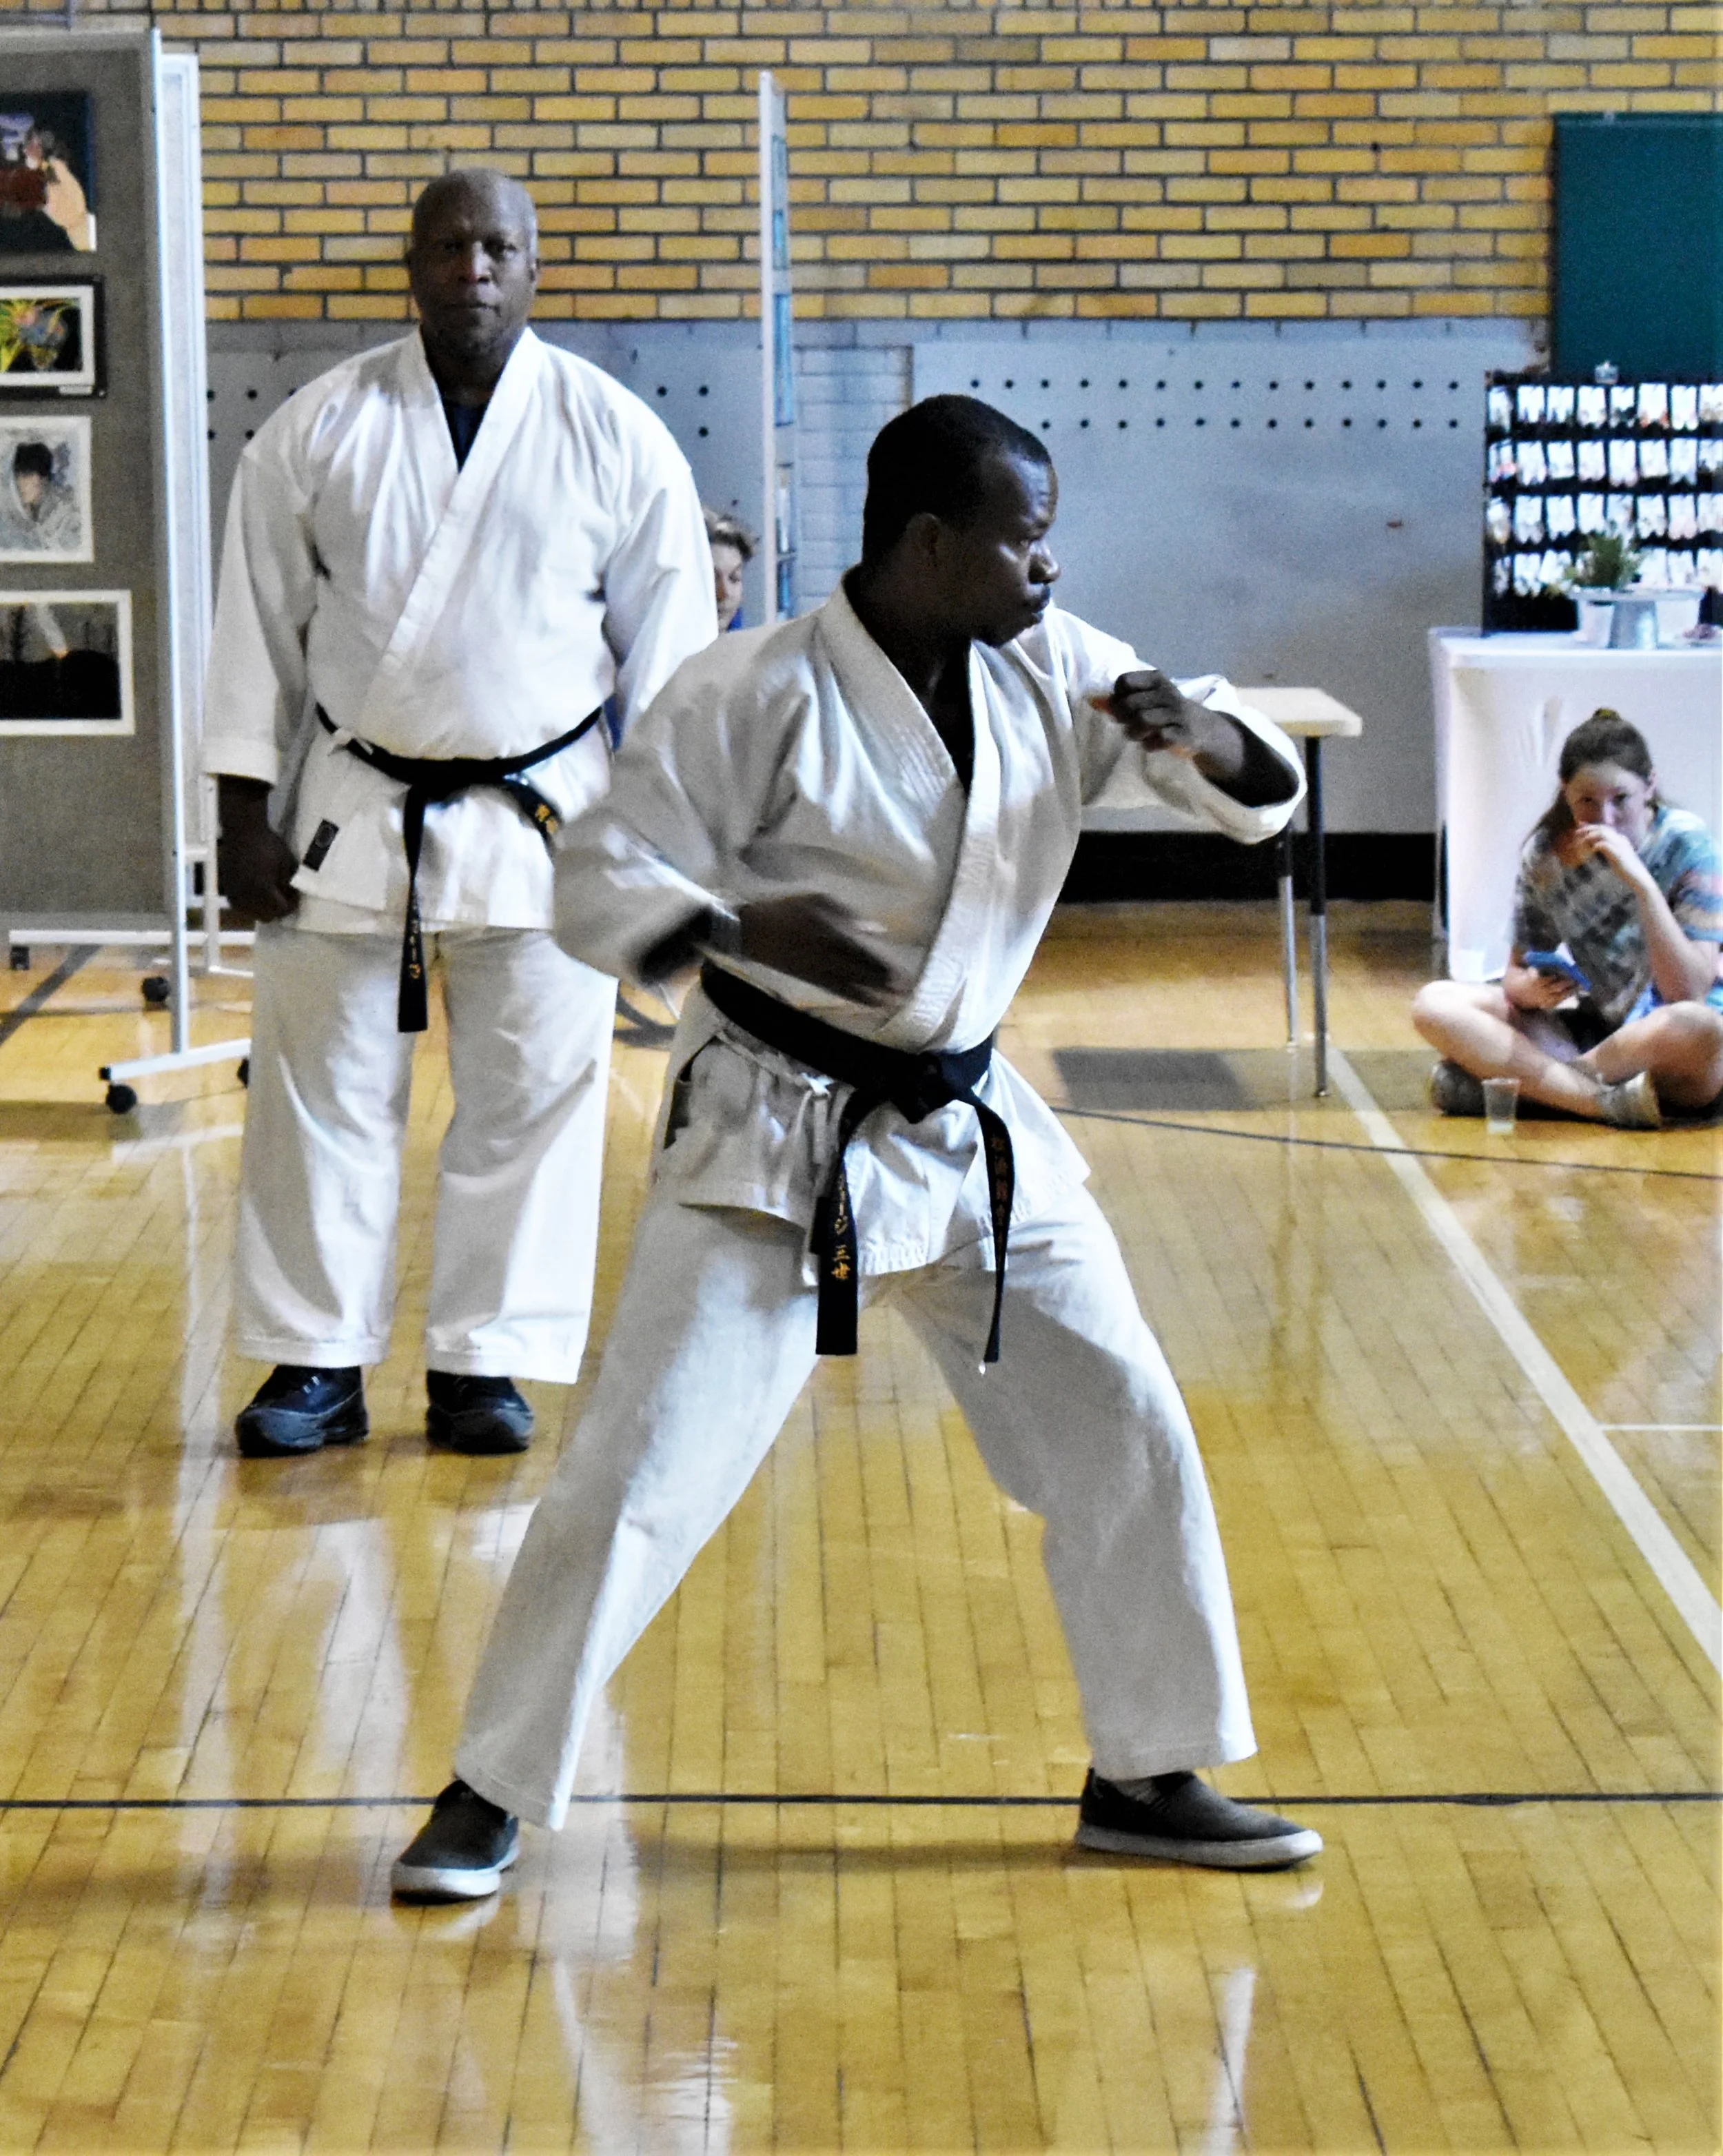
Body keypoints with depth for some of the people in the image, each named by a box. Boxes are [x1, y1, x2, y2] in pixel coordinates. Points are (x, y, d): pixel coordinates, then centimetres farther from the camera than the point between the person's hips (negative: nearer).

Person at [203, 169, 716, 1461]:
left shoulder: (614, 436, -2)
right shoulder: (320, 430, 0)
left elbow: (669, 646, 2)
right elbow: (260, 624, 3)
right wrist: (245, 813, 0)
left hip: (541, 817, 0)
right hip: (351, 813, 1)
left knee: (531, 1094, 3)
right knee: (323, 1090, 4)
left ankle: (483, 1363, 16)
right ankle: (318, 1364, 15)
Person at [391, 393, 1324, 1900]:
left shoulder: (1055, 674, 0)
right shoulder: (756, 696, -16)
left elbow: (1265, 795, 3)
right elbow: (602, 884, -14)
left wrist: (1203, 737, -20)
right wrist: (744, 932, -33)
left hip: (973, 1135, 6)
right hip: (774, 1141, -6)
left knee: (1125, 1435, 6)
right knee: (639, 1473, -8)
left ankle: (1151, 1777, 23)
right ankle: (493, 1794, 6)